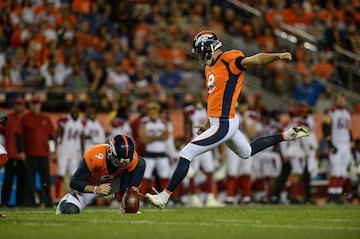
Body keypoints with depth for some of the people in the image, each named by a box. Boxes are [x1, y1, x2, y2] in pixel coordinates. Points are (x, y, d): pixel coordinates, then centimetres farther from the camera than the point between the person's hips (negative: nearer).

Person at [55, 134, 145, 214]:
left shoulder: (132, 158, -26)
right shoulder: (95, 156, -37)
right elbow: (74, 182, -32)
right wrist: (96, 189, -46)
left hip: (112, 183, 3)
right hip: (91, 186, -3)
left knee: (141, 163, -19)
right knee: (70, 210, -29)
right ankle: (66, 201, 14)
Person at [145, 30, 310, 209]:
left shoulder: (230, 60, -14)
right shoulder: (210, 67, 14)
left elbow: (254, 60, -28)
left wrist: (278, 56, -44)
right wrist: (208, 124, 26)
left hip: (224, 125, -10)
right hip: (219, 122, 10)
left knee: (186, 154, -10)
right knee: (247, 152, 30)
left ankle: (164, 196, -5)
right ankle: (286, 136, 37)